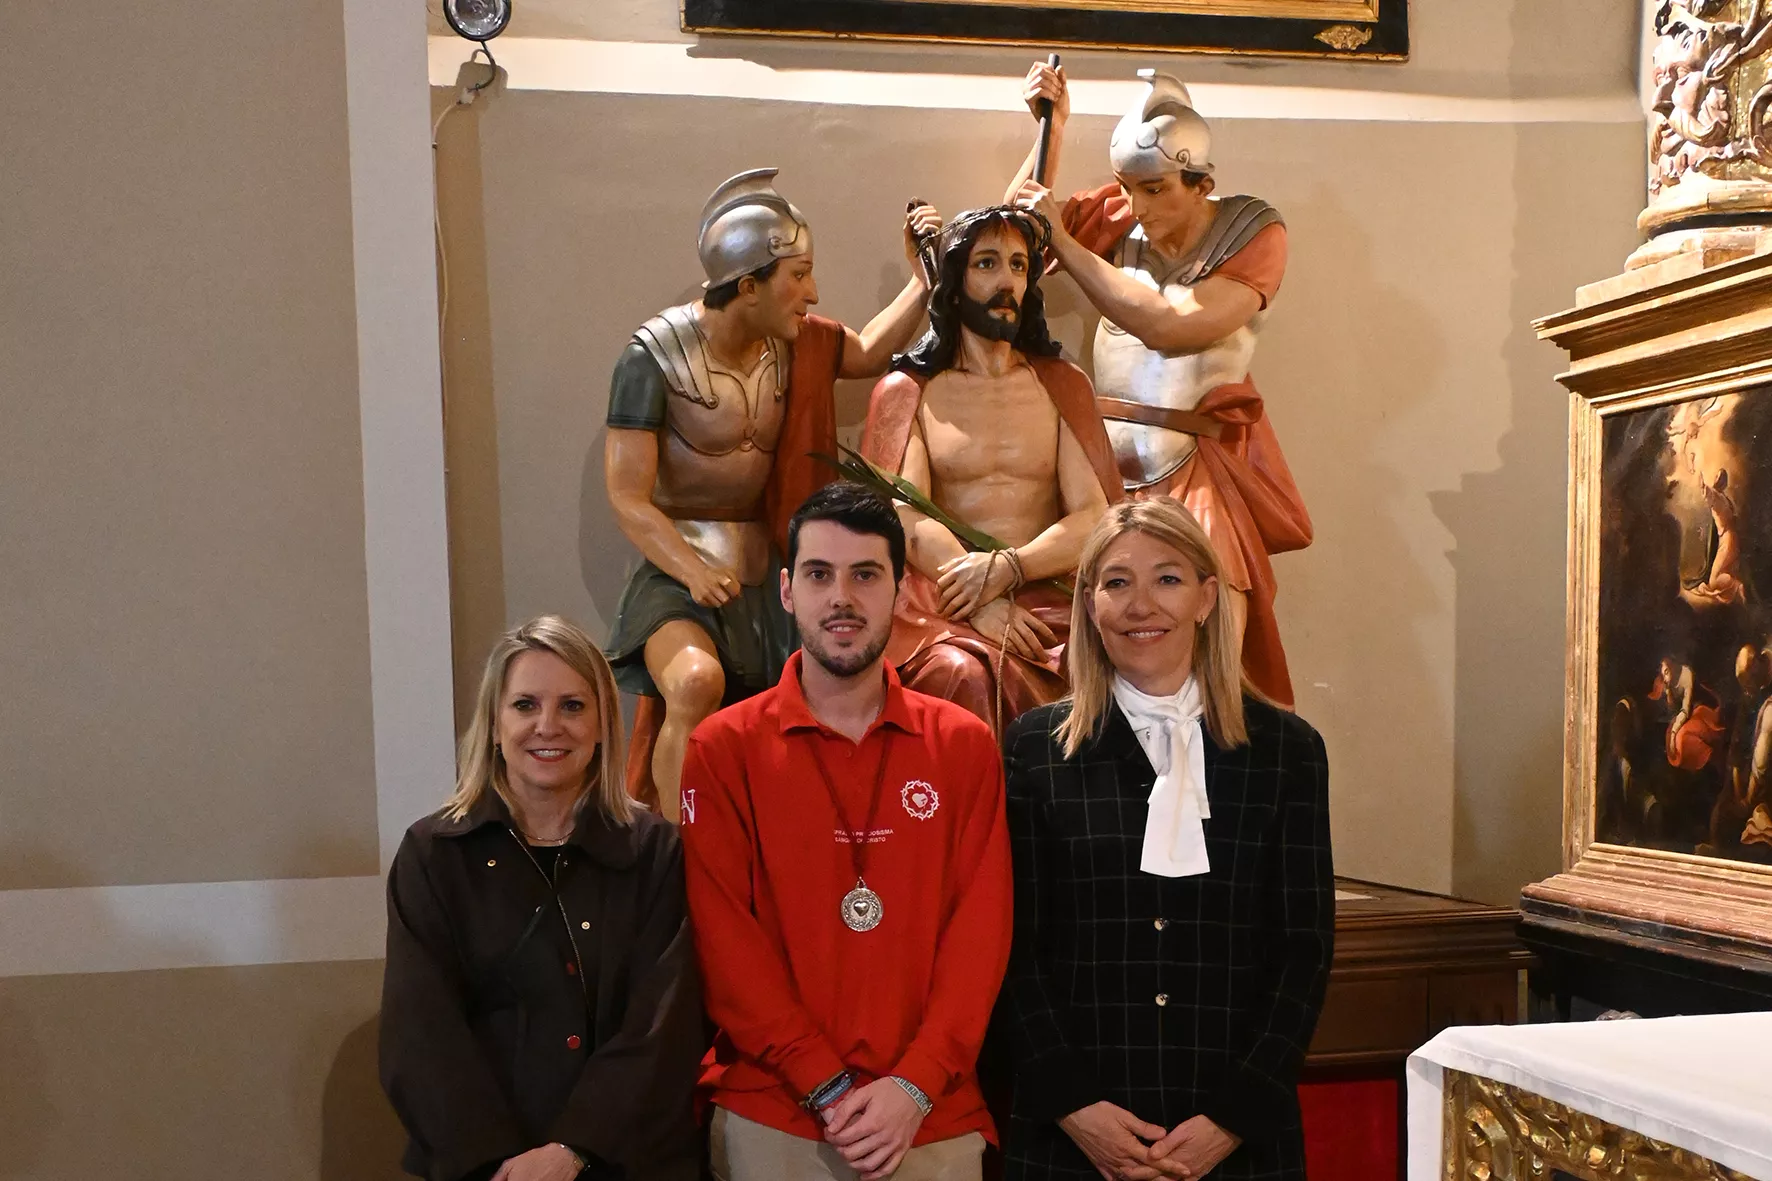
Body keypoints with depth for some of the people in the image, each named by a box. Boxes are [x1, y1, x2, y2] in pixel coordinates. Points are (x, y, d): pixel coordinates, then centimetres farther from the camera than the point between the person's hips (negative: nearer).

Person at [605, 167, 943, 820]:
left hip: (765, 569, 5)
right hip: (679, 569, -5)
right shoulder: (654, 356, -12)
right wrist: (696, 572, -28)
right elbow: (627, 497, -14)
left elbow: (869, 353, 26)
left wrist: (923, 278, 13)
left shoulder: (795, 340, 5)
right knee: (696, 682, -34)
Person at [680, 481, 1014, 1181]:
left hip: (937, 1120, 1)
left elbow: (981, 929, -3)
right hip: (770, 1120, -1)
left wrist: (915, 1085, -13)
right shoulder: (721, 750, -3)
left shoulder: (966, 746, 2)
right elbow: (725, 939, -7)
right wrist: (826, 1087, -13)